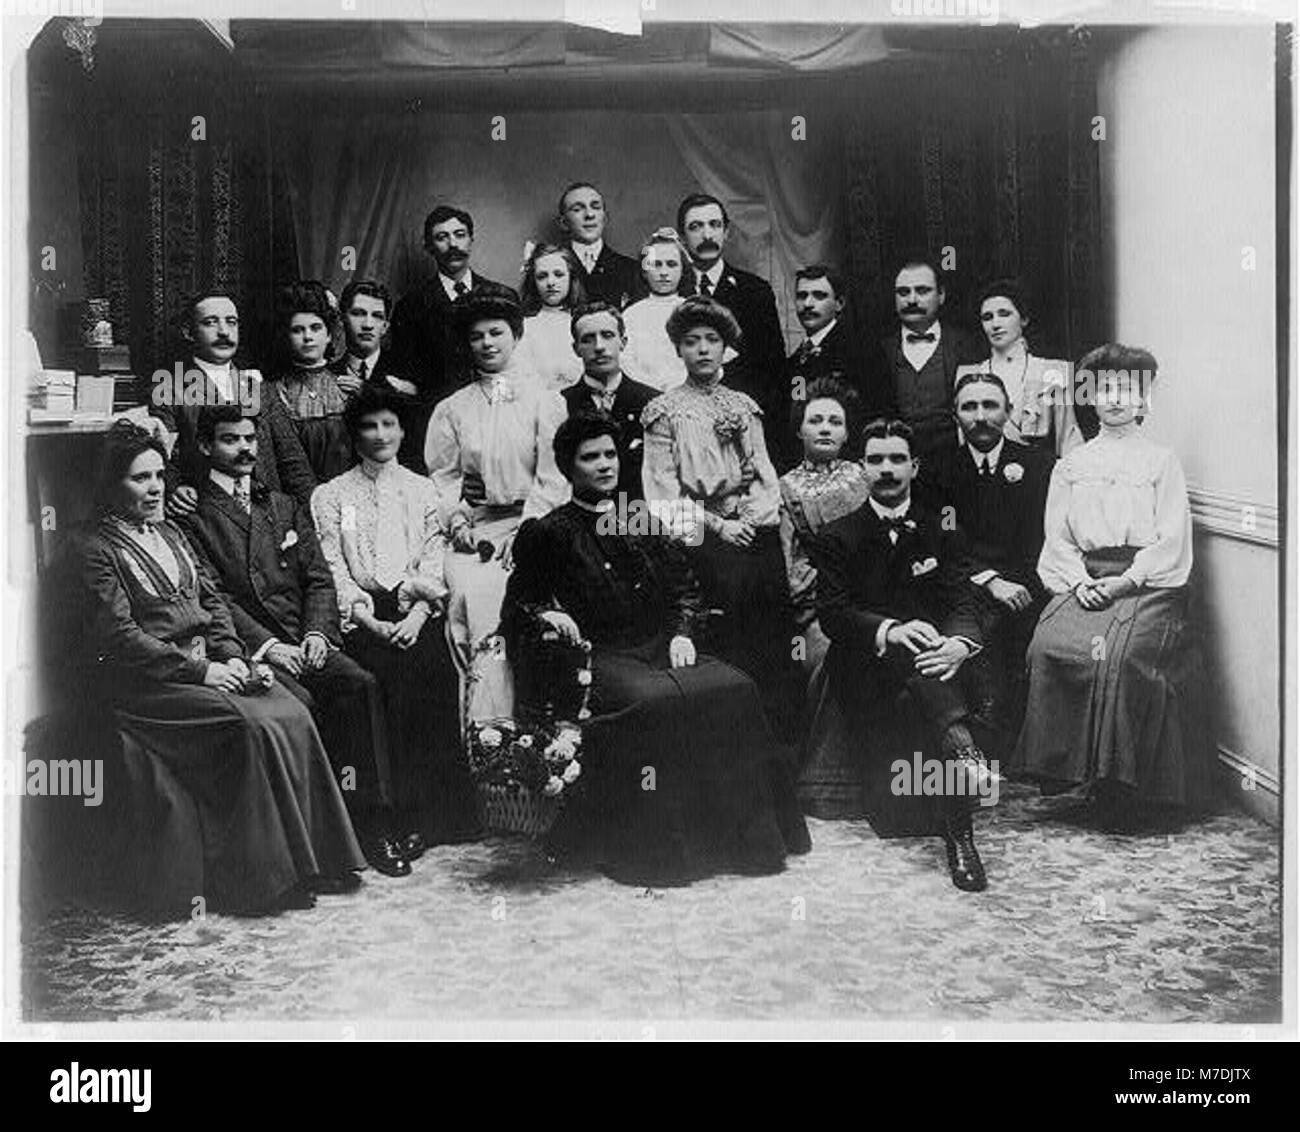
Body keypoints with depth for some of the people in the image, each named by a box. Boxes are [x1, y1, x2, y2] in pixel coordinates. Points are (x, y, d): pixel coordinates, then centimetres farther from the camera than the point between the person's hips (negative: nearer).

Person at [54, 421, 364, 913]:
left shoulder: (169, 534, 21)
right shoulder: (90, 549, -4)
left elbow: (211, 601, 18)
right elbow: (120, 637, -13)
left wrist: (232, 656, 0)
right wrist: (198, 670, -17)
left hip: (207, 665, 7)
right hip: (145, 683, -7)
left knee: (291, 715, -17)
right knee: (253, 726, -27)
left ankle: (312, 859, -14)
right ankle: (267, 877, -20)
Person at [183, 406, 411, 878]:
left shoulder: (285, 508, 23)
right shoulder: (194, 517, 6)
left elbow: (319, 578, 15)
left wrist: (317, 633, -4)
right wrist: (267, 645, -16)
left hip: (305, 639, 4)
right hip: (249, 647, -4)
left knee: (360, 685, -24)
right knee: (299, 700, -32)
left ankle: (371, 822, -23)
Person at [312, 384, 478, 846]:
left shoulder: (423, 491, 21)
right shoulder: (330, 496, 15)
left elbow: (434, 563, 10)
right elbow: (333, 570, 5)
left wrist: (419, 614, -8)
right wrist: (368, 618, -11)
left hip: (417, 615, 2)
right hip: (364, 617, -2)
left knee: (434, 674, -26)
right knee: (403, 676, -28)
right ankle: (413, 817, -24)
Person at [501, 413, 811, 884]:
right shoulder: (548, 533, 8)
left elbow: (684, 587, 20)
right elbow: (515, 606, 11)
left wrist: (681, 633, 2)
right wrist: (544, 612, -11)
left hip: (660, 648, 4)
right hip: (600, 658, -4)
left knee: (734, 689, -24)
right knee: (657, 702, -35)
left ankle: (741, 834, -17)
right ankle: (661, 850, -28)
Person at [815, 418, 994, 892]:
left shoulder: (941, 533, 17)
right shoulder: (838, 538, 9)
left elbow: (963, 600, 3)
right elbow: (832, 612, -6)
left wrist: (960, 642, -23)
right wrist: (890, 630, -26)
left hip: (929, 662, 2)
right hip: (865, 670, -1)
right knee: (911, 649, -34)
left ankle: (958, 834, -37)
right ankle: (962, 749, -52)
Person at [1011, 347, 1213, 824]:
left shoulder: (1162, 462, 11)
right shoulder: (1071, 466, 19)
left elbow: (1171, 540, 2)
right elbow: (1058, 538, 12)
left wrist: (1125, 581, -13)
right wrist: (1081, 582, -7)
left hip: (1147, 583, -3)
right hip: (1083, 582, 3)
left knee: (1120, 652, -31)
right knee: (1049, 644, -27)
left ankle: (1122, 785, -22)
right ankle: (1062, 767, -17)